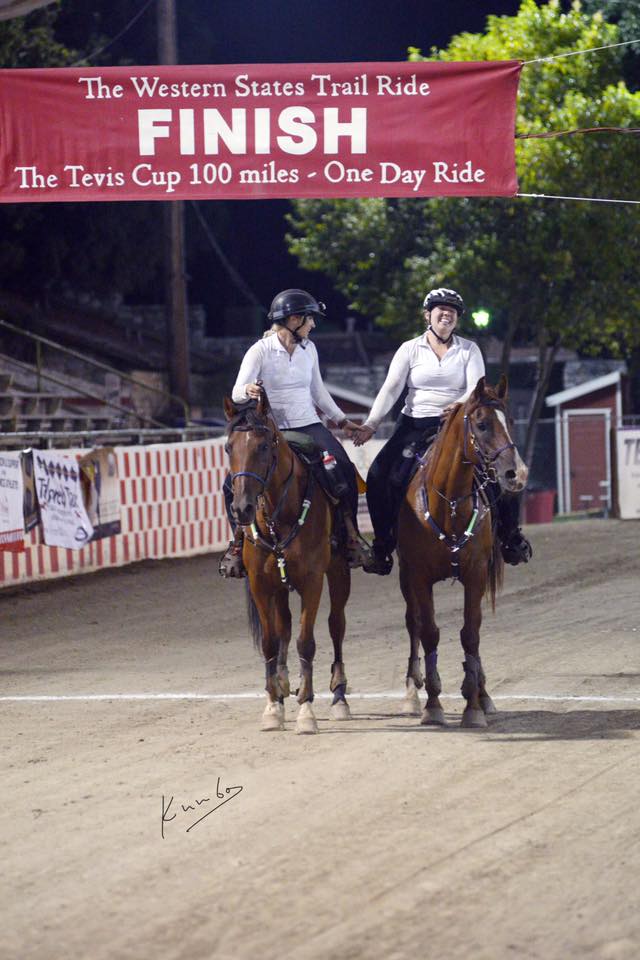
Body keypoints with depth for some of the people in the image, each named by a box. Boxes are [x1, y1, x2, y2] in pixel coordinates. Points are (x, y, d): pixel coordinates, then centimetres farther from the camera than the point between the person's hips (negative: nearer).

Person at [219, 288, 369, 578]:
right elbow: (237, 393, -15)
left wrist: (341, 420, 22)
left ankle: (350, 533, -8)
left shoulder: (308, 348, 9)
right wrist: (247, 392, -38)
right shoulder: (260, 351, -7)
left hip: (308, 426, 3)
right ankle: (239, 542, 0)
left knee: (345, 468, -22)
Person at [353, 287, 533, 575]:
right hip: (414, 426, 0)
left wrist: (462, 405, -32)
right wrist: (371, 424, -20)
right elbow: (391, 389, -6)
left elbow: (476, 388, -9)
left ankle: (510, 537, 4)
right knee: (378, 476, -19)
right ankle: (383, 545, -6)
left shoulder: (469, 349, 4)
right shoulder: (410, 349, 3)